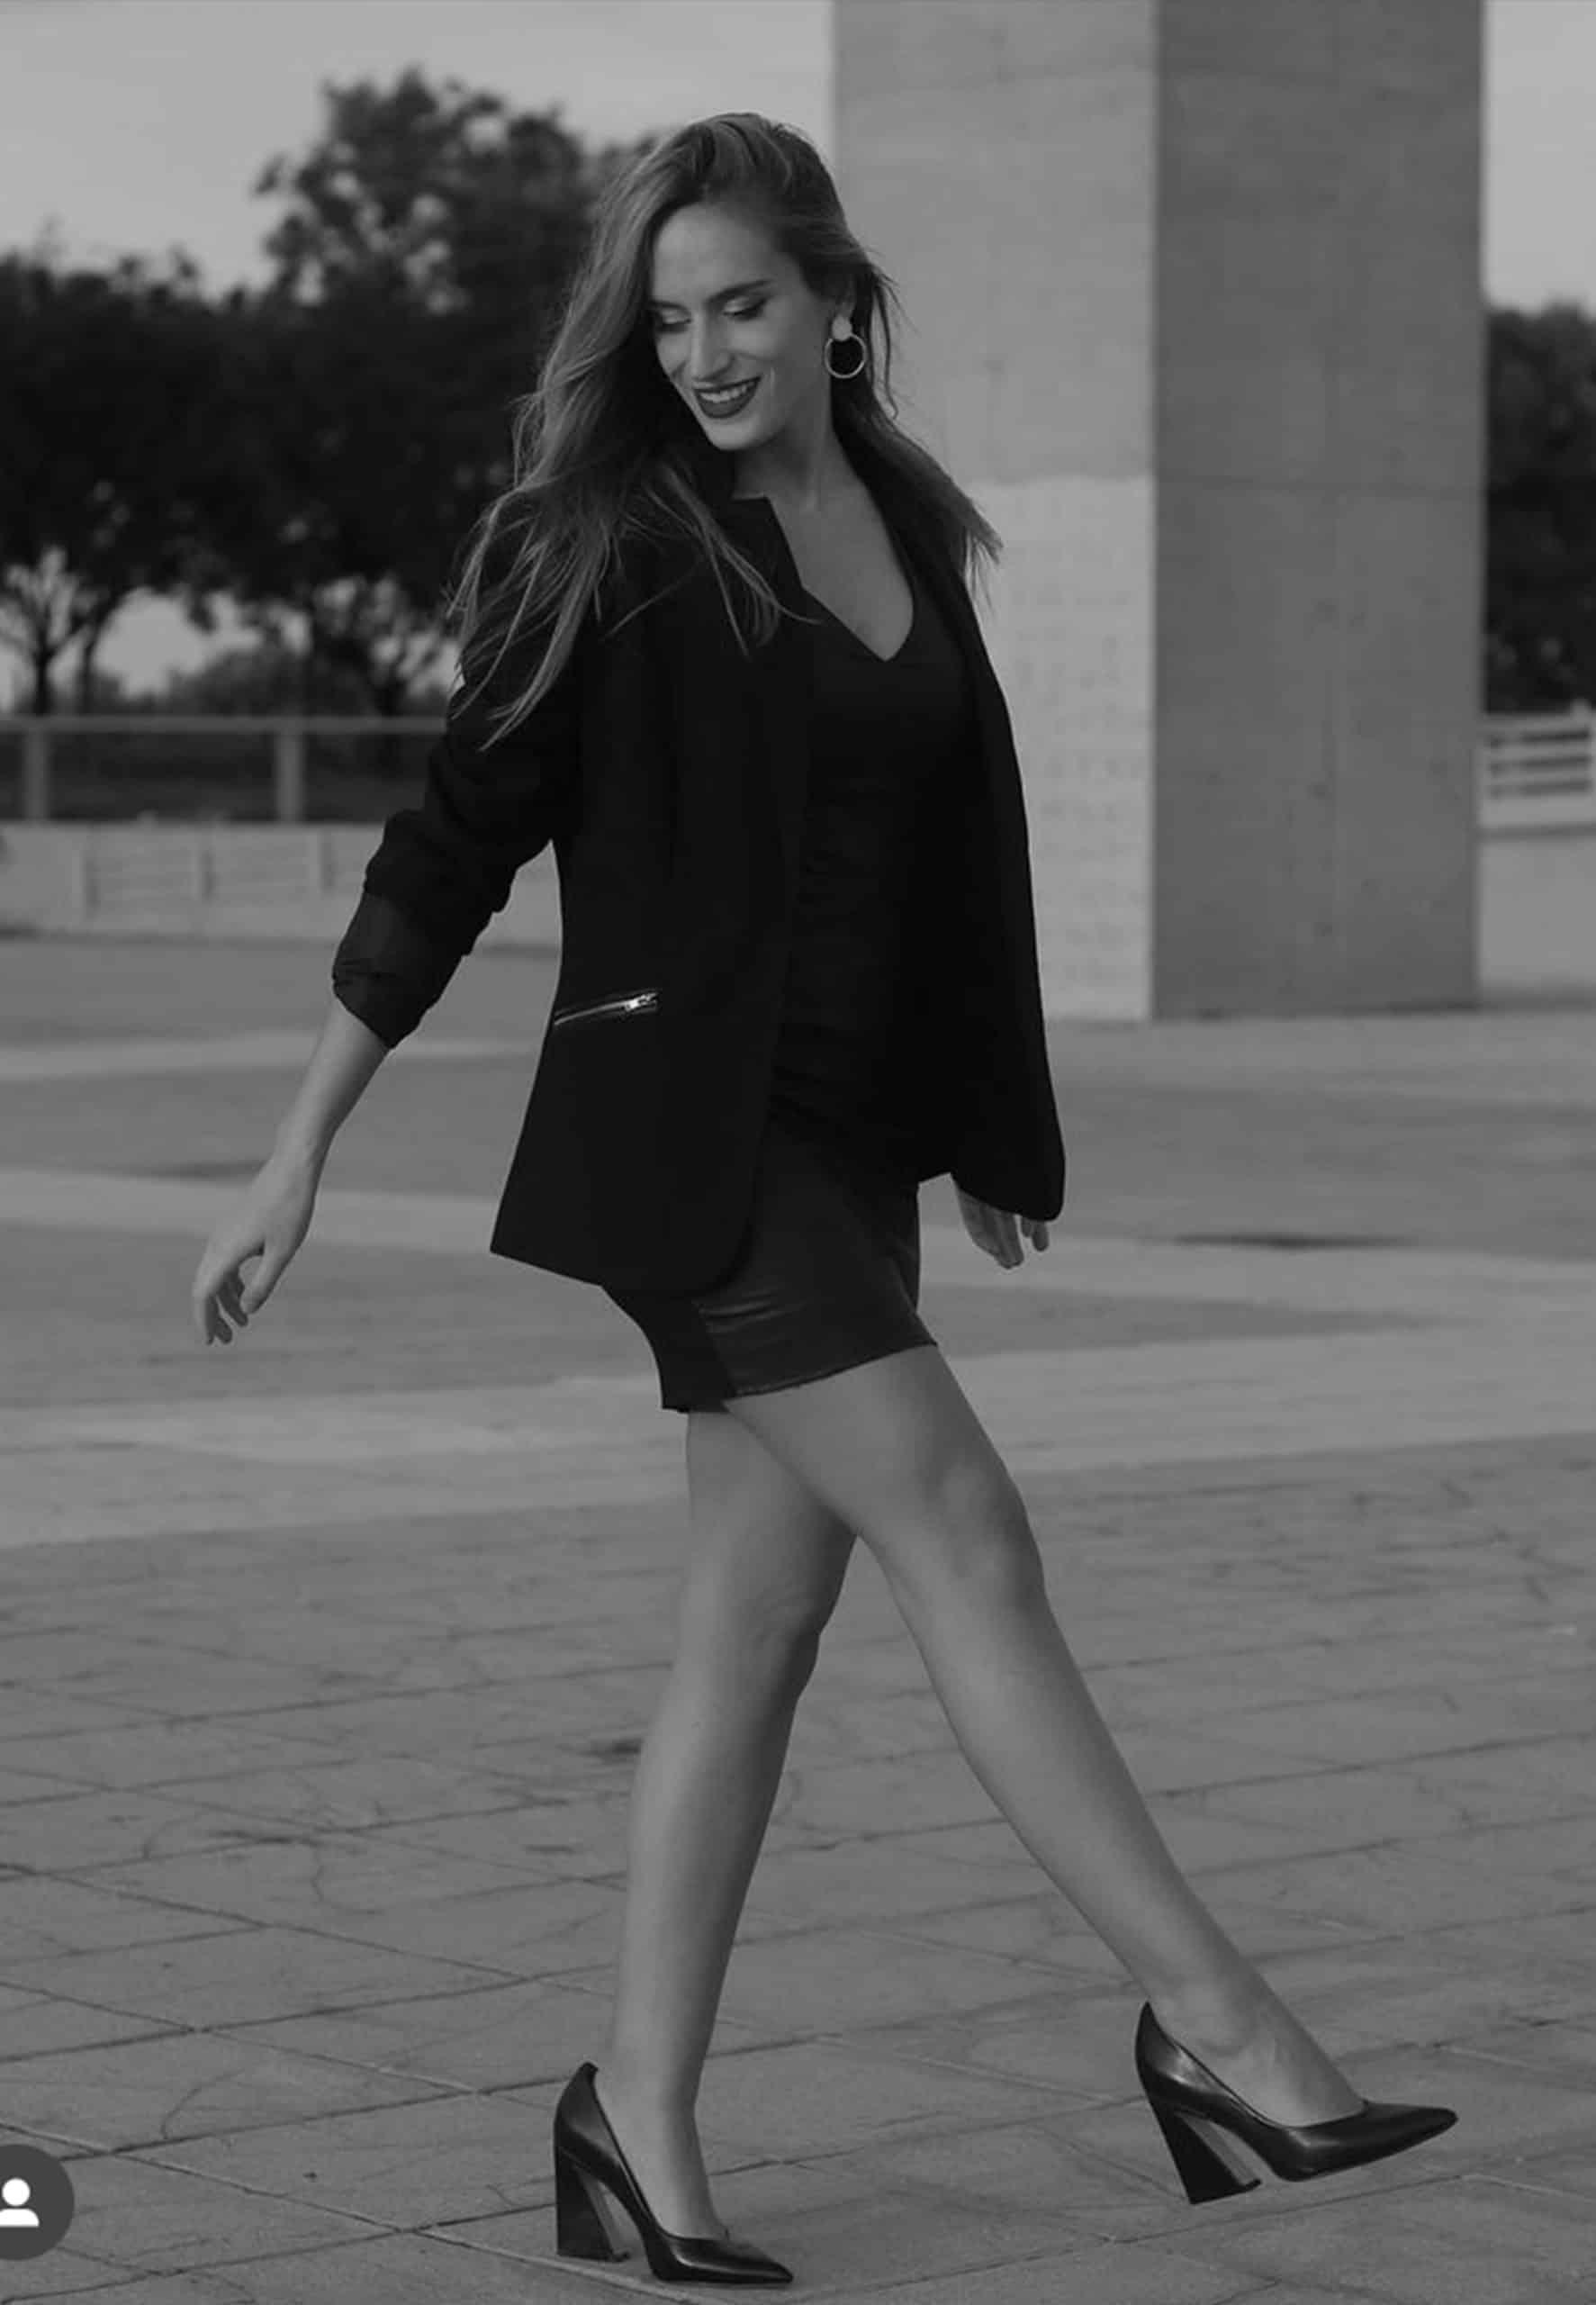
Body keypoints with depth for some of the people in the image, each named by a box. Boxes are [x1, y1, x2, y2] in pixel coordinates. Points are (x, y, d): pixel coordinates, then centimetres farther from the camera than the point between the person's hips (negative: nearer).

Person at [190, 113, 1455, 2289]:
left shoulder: (911, 530, 10)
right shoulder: (608, 549, -7)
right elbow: (454, 842, -5)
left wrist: (987, 1129, 22)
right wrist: (299, 1156, -6)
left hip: (848, 1138, 7)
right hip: (686, 1129, -6)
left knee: (763, 1618, 5)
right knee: (963, 1531, -11)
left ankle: (640, 2115, 11)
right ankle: (1209, 2016, -8)